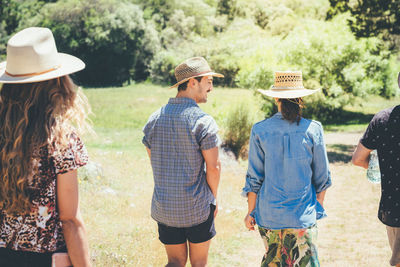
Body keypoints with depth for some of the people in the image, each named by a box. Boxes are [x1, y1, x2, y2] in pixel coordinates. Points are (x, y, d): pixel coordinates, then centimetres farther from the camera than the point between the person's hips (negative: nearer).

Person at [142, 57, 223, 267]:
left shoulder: (154, 119, 4)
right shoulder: (203, 121, -15)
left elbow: (154, 163, 10)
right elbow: (213, 167, -13)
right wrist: (214, 197, 3)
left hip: (164, 207, 5)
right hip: (197, 206, -4)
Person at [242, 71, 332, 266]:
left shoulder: (260, 130, -5)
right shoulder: (313, 129, -7)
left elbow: (254, 177, -1)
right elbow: (322, 176, 1)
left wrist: (251, 211, 10)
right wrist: (319, 206, 16)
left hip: (268, 213, 2)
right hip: (303, 214, -2)